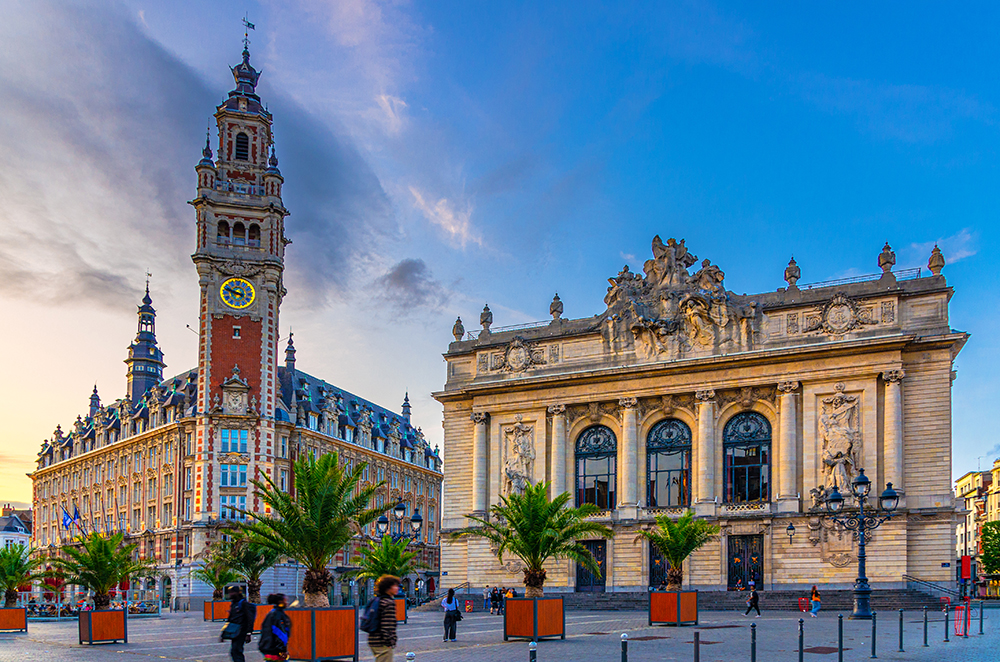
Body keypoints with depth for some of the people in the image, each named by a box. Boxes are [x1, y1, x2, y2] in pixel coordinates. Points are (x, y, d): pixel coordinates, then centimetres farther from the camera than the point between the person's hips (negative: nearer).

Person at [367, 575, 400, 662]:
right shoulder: (389, 602, -15)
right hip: (382, 643, -10)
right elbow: (387, 625, -21)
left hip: (373, 641, 10)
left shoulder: (378, 600, 15)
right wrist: (390, 642, -18)